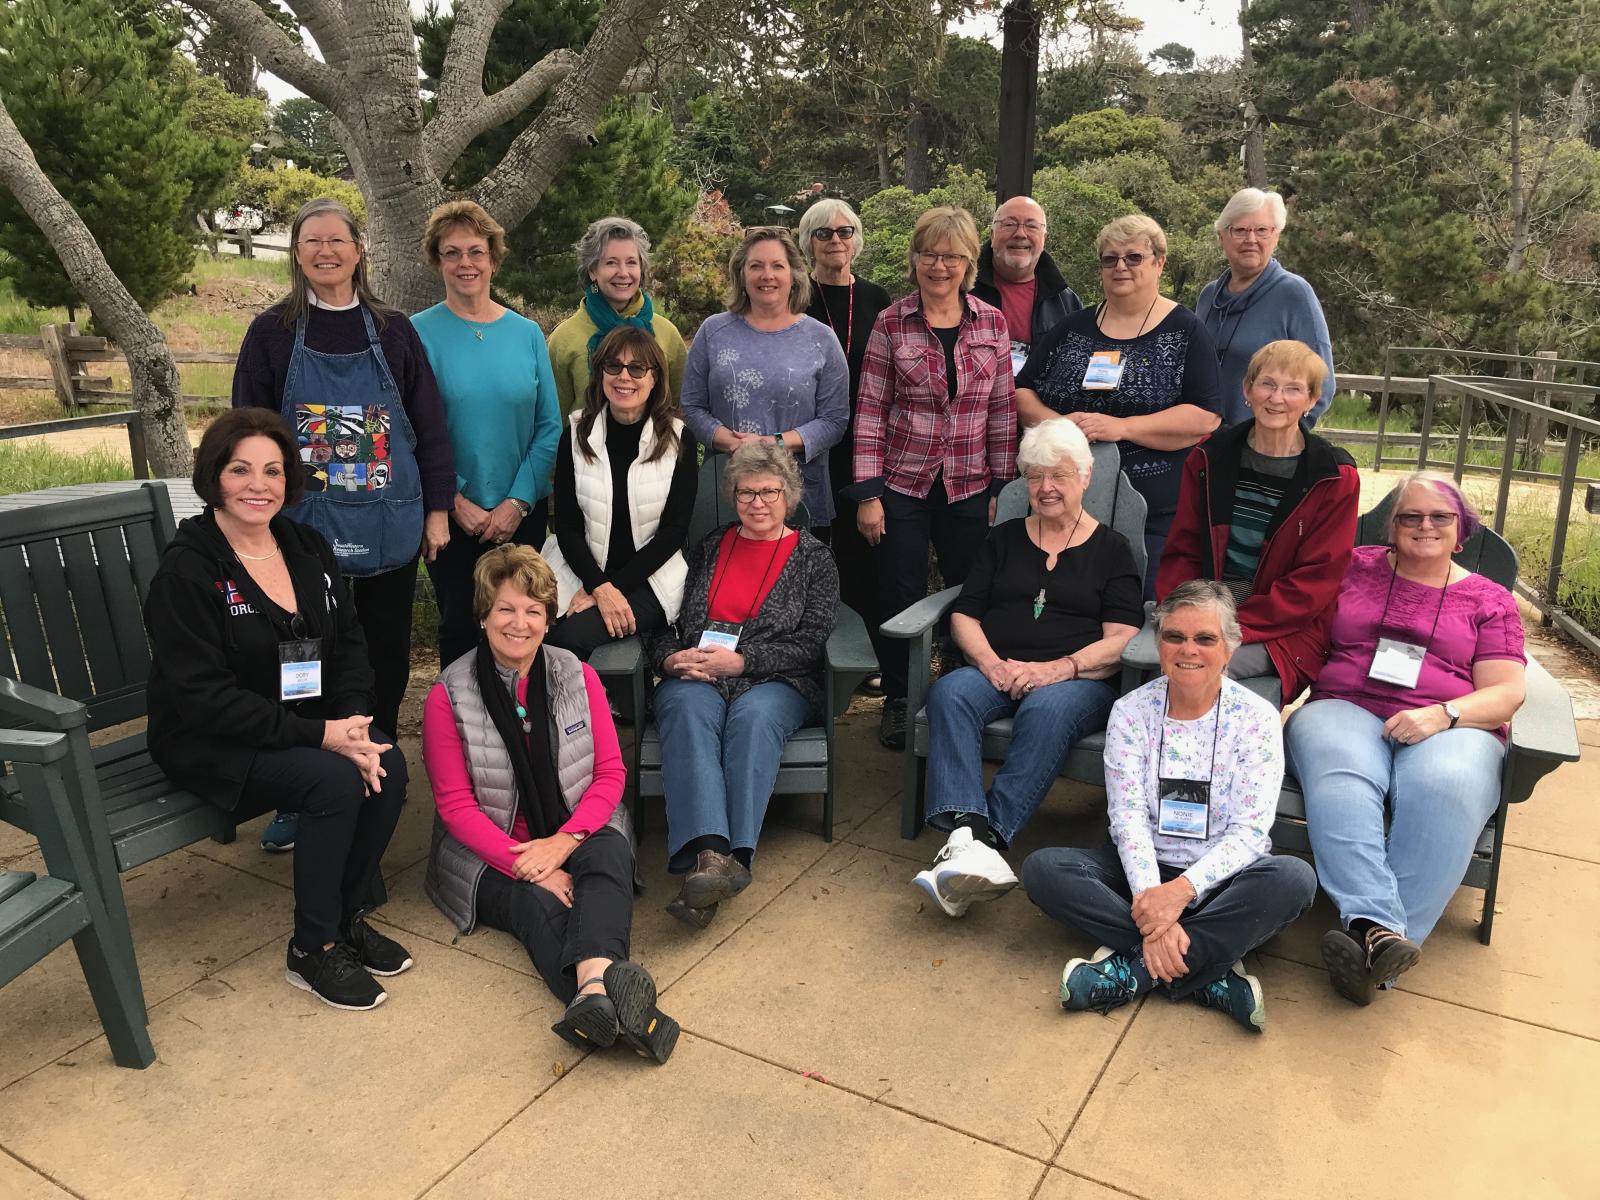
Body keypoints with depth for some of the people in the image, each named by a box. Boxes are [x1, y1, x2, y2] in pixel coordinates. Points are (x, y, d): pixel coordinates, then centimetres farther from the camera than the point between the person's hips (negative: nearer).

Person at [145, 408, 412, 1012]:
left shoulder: (308, 548, 4)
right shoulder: (186, 570, -16)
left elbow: (349, 646, 5)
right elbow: (202, 697, -21)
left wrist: (352, 723, -14)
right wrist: (319, 735, -26)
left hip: (311, 723, 6)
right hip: (213, 744, -6)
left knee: (388, 766, -20)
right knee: (336, 782, -29)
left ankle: (349, 914, 3)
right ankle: (313, 950, -8)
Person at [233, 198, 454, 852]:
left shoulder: (393, 331, 4)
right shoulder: (272, 333, 1)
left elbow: (430, 426, 6)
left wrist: (437, 509, 2)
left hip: (389, 527, 1)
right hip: (305, 528, -1)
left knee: (387, 658, 10)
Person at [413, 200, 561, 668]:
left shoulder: (527, 333, 3)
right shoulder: (419, 334, -3)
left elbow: (549, 427, 1)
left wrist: (518, 502, -8)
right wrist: (456, 502, -14)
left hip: (522, 514, 2)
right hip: (452, 517, -2)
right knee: (461, 626, 7)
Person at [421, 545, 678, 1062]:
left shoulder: (579, 677, 2)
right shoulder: (448, 697, -5)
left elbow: (610, 774, 1)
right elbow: (456, 805, -7)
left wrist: (564, 842, -17)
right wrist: (523, 864, -21)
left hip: (577, 838, 2)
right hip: (492, 856, -1)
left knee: (610, 855, -32)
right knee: (541, 905, -32)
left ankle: (593, 984, -59)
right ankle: (617, 1003, -57)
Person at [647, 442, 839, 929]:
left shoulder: (814, 558, 13)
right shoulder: (707, 549, 20)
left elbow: (810, 643, 0)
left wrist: (740, 660, -11)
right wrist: (672, 659, -6)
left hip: (773, 682, -1)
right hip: (694, 680, 1)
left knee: (755, 716, -35)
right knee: (689, 711, -33)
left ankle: (736, 853, -48)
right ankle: (707, 852, -51)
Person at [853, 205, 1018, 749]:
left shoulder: (992, 323, 3)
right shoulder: (891, 325, -2)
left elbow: (1003, 411, 6)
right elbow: (871, 411, -3)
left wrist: (1002, 487, 2)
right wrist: (867, 493, -7)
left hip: (968, 487, 2)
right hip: (903, 484, -2)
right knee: (901, 597, 5)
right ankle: (897, 702, 23)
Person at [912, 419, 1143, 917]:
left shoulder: (1112, 549, 13)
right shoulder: (1004, 539, 22)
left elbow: (1122, 640, 1)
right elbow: (964, 615, 13)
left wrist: (1061, 667, -17)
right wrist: (991, 663, -8)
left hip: (1078, 682, -2)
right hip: (997, 673, 3)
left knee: (1047, 709, -38)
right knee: (950, 693, -31)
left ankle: (989, 837, -44)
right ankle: (967, 834, -48)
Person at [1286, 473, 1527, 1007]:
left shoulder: (1488, 599, 18)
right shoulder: (1354, 567, 19)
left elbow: (1507, 692, 8)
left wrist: (1442, 715, -12)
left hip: (1451, 727, 0)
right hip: (1345, 709, 0)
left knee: (1444, 790, -36)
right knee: (1340, 779, -36)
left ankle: (1373, 942, -39)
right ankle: (1380, 928, -47)